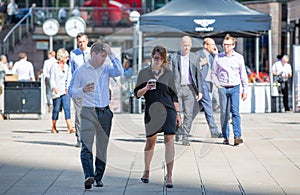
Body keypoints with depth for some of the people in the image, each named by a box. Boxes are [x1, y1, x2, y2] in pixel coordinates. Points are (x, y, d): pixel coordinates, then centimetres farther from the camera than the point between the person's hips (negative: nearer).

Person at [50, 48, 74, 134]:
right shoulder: (54, 66, -3)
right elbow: (52, 79, -7)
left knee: (67, 108, -8)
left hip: (65, 91, 4)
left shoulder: (66, 66, 13)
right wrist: (54, 87, -22)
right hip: (57, 92, -4)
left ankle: (69, 127, -15)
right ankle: (53, 127, 16)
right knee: (56, 109, 3)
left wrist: (68, 88, 11)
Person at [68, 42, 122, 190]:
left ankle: (98, 178, 15)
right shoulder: (81, 71, 2)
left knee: (102, 148, 7)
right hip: (88, 112, -3)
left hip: (105, 112, 3)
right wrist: (83, 90, -16)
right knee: (86, 146, -17)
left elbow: (119, 71, -12)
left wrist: (111, 54, -10)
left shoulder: (106, 68, 9)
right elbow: (71, 91, 4)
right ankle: (89, 176, -29)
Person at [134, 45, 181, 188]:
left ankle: (169, 176, -9)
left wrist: (178, 113, 8)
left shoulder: (168, 74, 8)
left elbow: (174, 95, 12)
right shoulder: (144, 73, 6)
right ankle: (146, 171, 29)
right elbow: (137, 93, 4)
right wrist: (146, 88, -16)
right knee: (150, 141, 8)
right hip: (151, 111, 0)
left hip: (168, 110, 0)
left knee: (169, 140, -9)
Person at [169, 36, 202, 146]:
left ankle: (185, 138, 4)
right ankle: (177, 131, 20)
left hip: (190, 89, 1)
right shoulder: (173, 57, 5)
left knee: (188, 114, -1)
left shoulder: (195, 58, 9)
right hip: (176, 88, -1)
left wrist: (200, 91, 2)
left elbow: (198, 75, 9)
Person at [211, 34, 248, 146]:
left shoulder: (239, 58, 5)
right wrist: (217, 84, 0)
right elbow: (213, 73, 13)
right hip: (223, 88, 1)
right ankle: (225, 137, 9)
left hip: (235, 88, -1)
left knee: (235, 111, -11)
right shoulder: (218, 58, 4)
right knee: (224, 113, 2)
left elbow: (243, 75, 9)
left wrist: (245, 90, 7)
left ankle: (237, 136, -18)